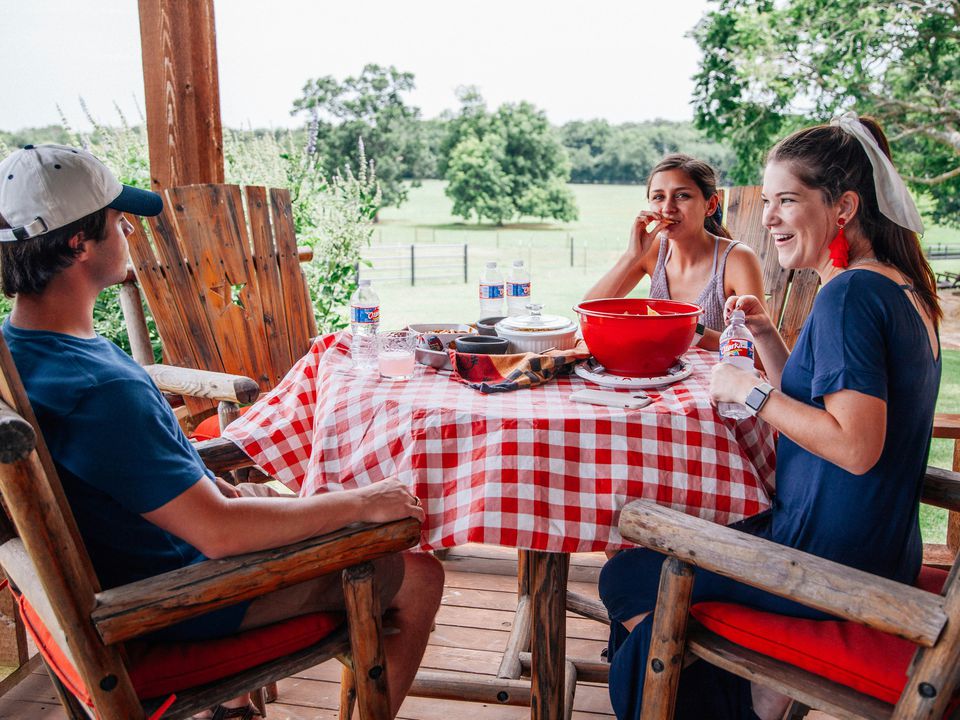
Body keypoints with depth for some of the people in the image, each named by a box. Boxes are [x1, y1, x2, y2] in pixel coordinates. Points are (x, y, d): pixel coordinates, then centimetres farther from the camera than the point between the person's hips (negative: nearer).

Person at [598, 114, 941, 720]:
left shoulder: (851, 294, -21)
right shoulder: (901, 288, 9)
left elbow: (855, 446, -29)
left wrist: (751, 390, -19)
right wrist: (769, 337, 4)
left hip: (827, 563, -10)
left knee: (625, 580, 3)